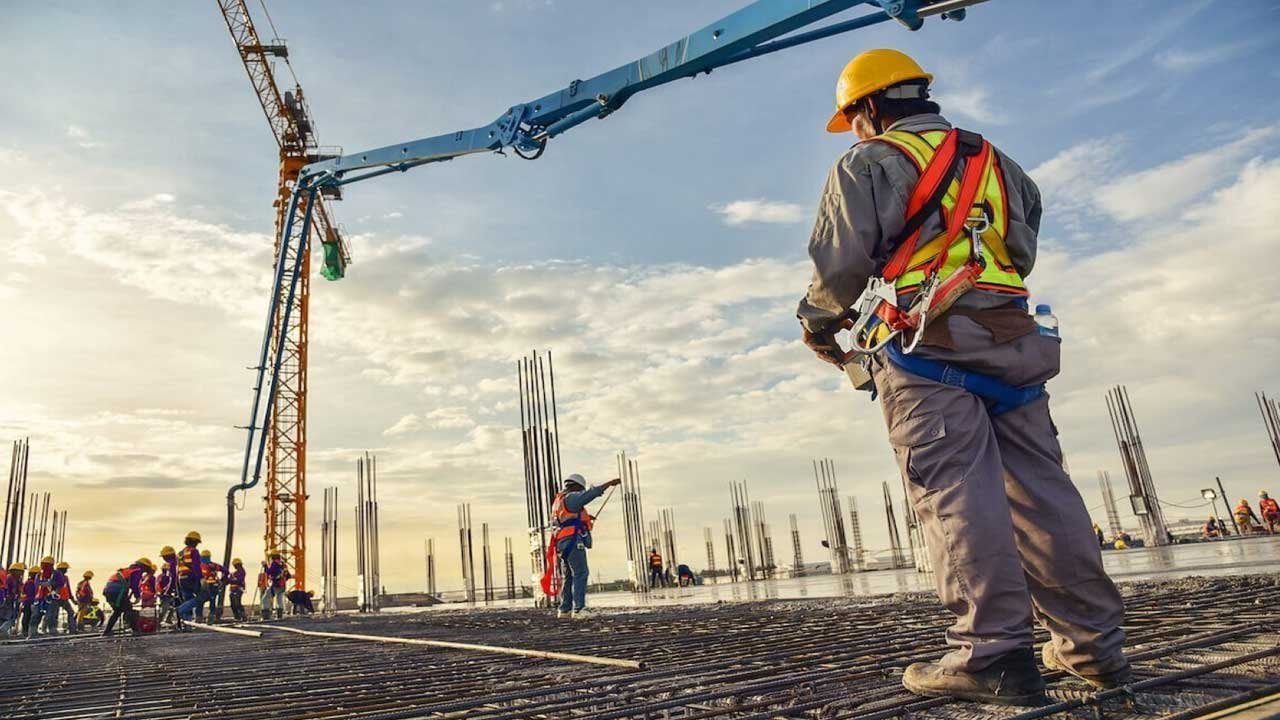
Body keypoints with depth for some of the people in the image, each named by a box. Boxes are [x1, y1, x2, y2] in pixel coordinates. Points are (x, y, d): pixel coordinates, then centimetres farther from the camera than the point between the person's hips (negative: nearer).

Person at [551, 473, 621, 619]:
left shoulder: (557, 501, 23)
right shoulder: (571, 497, -6)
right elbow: (591, 493, -16)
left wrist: (585, 518, 26)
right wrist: (610, 483, -11)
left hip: (562, 542, 10)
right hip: (573, 541, -10)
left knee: (568, 577, 14)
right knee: (581, 573, -12)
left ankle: (564, 610, 15)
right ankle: (579, 609, -18)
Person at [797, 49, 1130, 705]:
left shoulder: (870, 163, 4)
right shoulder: (995, 162, 26)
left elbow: (840, 262, -4)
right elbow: (1023, 254, 26)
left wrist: (818, 323, 12)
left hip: (924, 347, -6)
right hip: (1013, 339, 7)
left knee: (955, 491, -10)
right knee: (1040, 488, 6)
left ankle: (993, 653, -13)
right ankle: (1092, 644, 10)